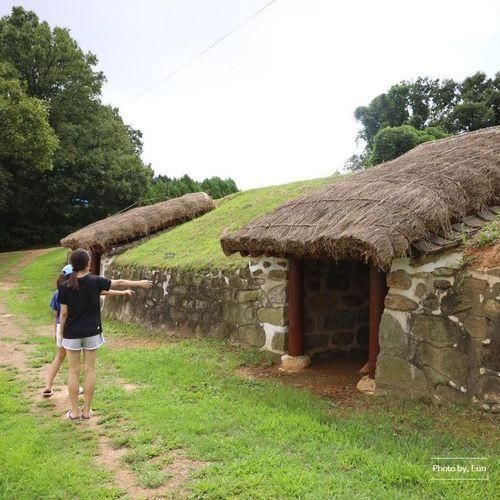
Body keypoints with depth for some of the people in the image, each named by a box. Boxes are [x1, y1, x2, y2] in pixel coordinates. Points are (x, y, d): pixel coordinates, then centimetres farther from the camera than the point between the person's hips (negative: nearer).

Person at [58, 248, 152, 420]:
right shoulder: (95, 281, -10)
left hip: (72, 333, 0)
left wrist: (62, 333, 9)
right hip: (92, 332, 0)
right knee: (89, 369, 9)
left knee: (73, 371, 9)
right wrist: (139, 283, 17)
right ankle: (86, 410, 17)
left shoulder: (65, 287, -9)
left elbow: (64, 313, -5)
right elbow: (119, 282, 2)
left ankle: (74, 411, 16)